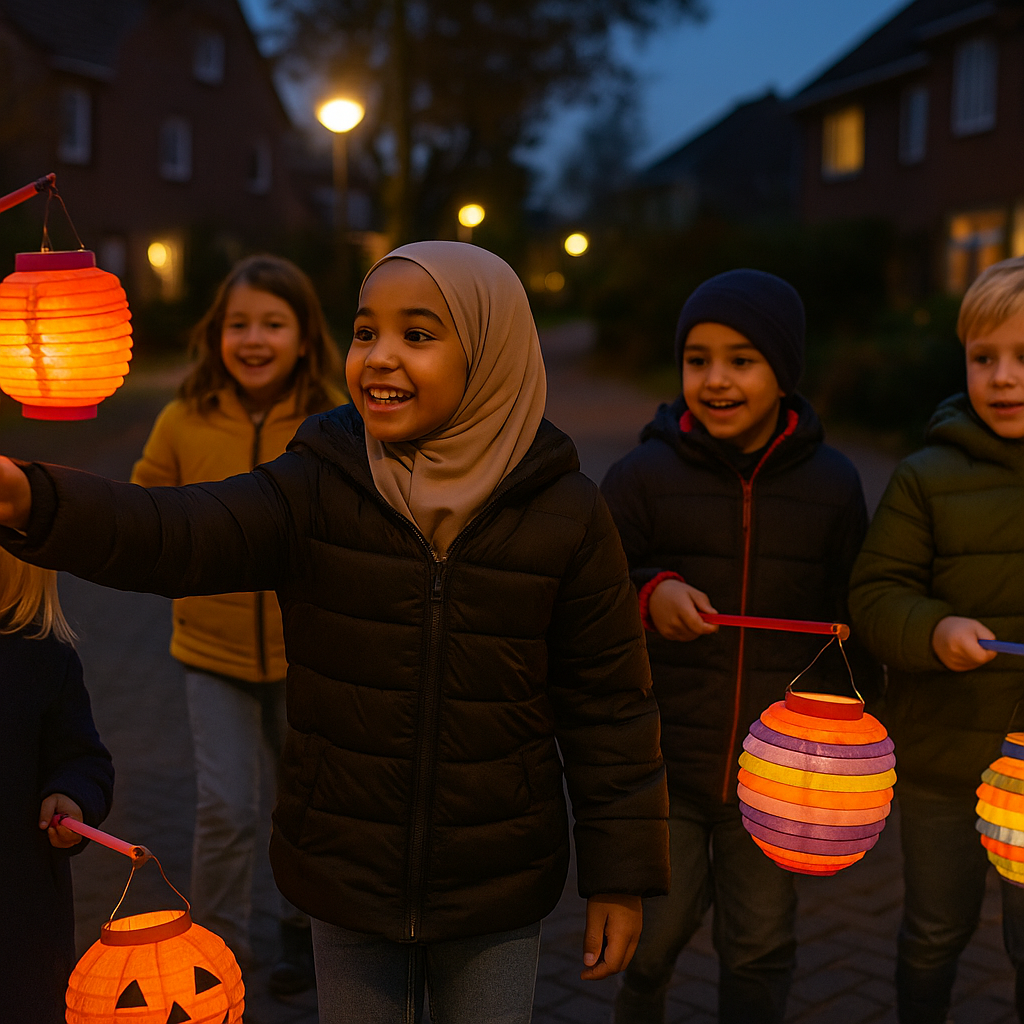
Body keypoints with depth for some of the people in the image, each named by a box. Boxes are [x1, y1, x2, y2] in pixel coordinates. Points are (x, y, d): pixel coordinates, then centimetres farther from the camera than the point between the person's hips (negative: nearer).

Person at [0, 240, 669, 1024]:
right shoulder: (316, 488, -10)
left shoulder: (565, 511, -11)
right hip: (345, 882, 1)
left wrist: (621, 874, -2)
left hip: (497, 899, -1)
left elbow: (608, 701, -5)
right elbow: (176, 534, -26)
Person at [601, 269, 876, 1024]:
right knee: (660, 922, 8)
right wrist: (648, 594, -20)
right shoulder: (644, 475, -7)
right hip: (661, 761, -1)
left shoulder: (832, 483, 0)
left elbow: (853, 620, 10)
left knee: (762, 946, 12)